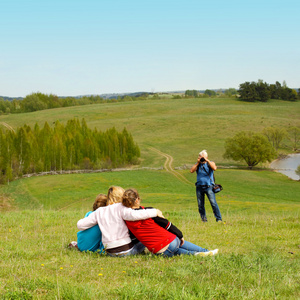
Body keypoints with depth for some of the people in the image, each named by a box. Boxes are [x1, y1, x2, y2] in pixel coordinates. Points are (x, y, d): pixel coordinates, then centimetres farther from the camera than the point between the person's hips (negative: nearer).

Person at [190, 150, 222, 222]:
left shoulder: (210, 163, 8)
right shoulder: (197, 165, 14)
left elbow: (214, 168, -14)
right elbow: (191, 171, -2)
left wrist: (207, 160, -12)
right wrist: (197, 163, -4)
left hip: (208, 186, -3)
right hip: (199, 187, 3)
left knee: (213, 203, -13)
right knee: (200, 205, 3)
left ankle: (219, 219, -10)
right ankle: (204, 219, 13)